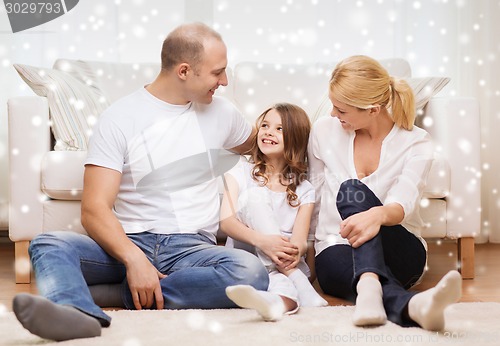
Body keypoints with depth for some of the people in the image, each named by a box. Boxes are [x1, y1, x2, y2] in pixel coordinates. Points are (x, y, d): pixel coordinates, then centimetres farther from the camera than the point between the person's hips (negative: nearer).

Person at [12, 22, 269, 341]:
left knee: (251, 271, -32)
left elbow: (252, 145, 38)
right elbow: (94, 210, -12)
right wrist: (133, 258, -27)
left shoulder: (221, 110, 12)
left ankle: (119, 293, -28)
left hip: (192, 248, 2)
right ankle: (80, 313, -58)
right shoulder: (120, 118, -2)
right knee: (48, 244, -28)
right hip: (129, 243, -2)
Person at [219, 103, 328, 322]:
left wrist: (295, 251, -32)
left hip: (286, 265, 0)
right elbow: (227, 221, -6)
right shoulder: (241, 172, 11)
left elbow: (301, 241, -3)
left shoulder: (304, 190, 13)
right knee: (255, 196, -24)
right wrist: (261, 240, -28)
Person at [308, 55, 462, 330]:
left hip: (399, 252, -2)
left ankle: (369, 288, -59)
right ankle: (412, 304, -68)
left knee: (352, 190, -33)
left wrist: (377, 215, -48)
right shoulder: (324, 131, 4)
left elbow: (403, 202, -24)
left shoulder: (416, 143, -5)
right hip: (335, 249, 2)